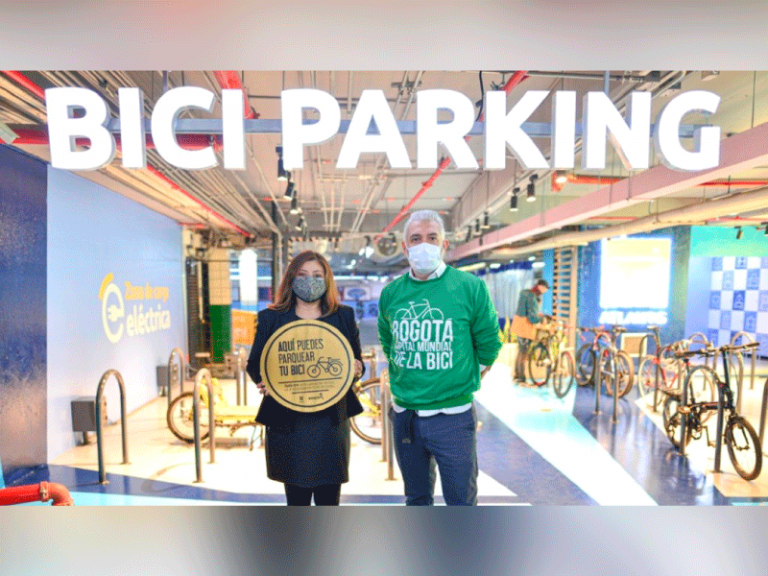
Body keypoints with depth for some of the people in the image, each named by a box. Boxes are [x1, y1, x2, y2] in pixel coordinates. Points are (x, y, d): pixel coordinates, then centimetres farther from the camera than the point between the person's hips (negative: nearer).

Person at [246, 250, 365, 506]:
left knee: (329, 499, 9)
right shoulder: (270, 318, 4)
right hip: (287, 421, 0)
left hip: (331, 420, 1)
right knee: (296, 499, 10)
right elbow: (254, 364, 8)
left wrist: (357, 369, -12)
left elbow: (357, 361, 10)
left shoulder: (344, 316, 7)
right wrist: (263, 381, -13)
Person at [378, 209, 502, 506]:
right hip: (404, 415, 4)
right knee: (416, 498, 21)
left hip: (453, 417, -3)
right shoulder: (391, 293, 2)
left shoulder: (470, 287, -8)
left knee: (461, 501, 11)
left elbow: (488, 343, 1)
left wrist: (464, 381, 3)